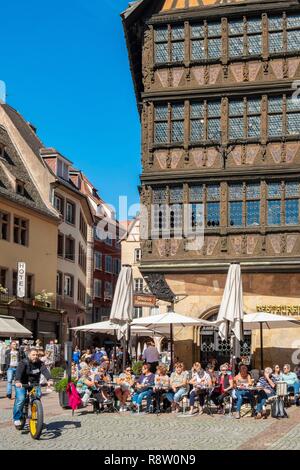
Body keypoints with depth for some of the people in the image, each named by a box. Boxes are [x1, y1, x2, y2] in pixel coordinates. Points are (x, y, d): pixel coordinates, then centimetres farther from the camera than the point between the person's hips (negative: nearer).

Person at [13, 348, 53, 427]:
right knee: (21, 398, -23)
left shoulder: (40, 363, -4)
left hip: (34, 384, 3)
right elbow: (19, 372, -31)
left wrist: (49, 380, -42)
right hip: (22, 384, -3)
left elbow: (45, 371, -22)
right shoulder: (23, 362, -14)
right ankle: (17, 418, -6)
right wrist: (17, 381, -52)